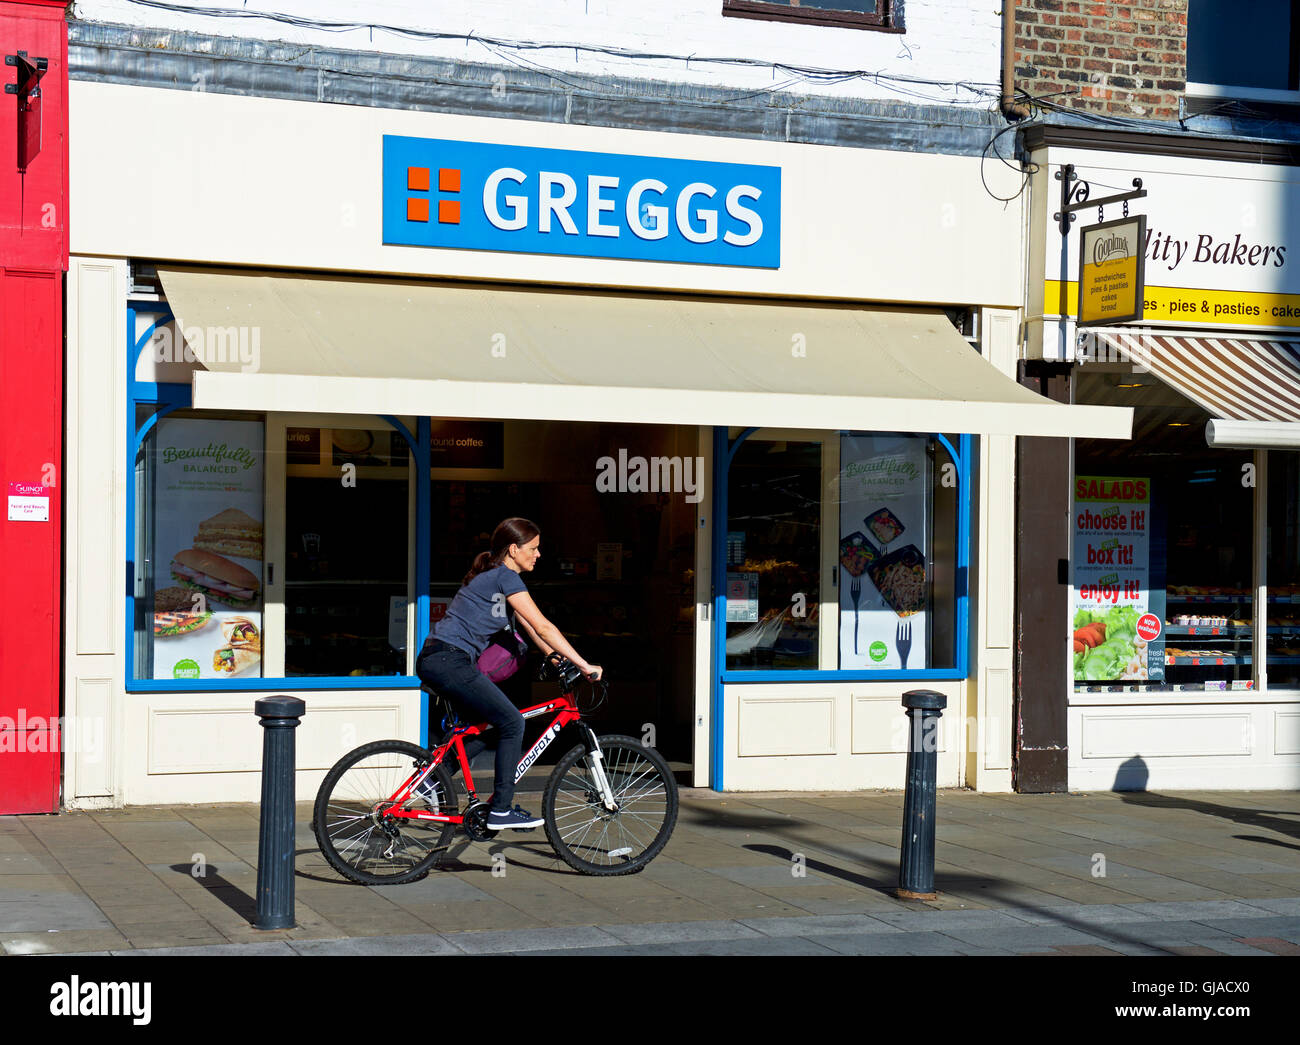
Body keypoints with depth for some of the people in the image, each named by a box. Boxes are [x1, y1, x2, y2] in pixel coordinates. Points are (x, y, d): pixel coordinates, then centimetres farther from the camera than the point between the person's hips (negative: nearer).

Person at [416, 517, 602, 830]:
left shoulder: (495, 576, 20)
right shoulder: (506, 577, -10)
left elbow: (530, 629, 22)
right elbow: (543, 627, -13)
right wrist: (584, 665, -10)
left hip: (436, 660, 10)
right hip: (449, 660, -10)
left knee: (485, 726, 18)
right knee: (512, 722, -6)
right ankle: (501, 810, -2)